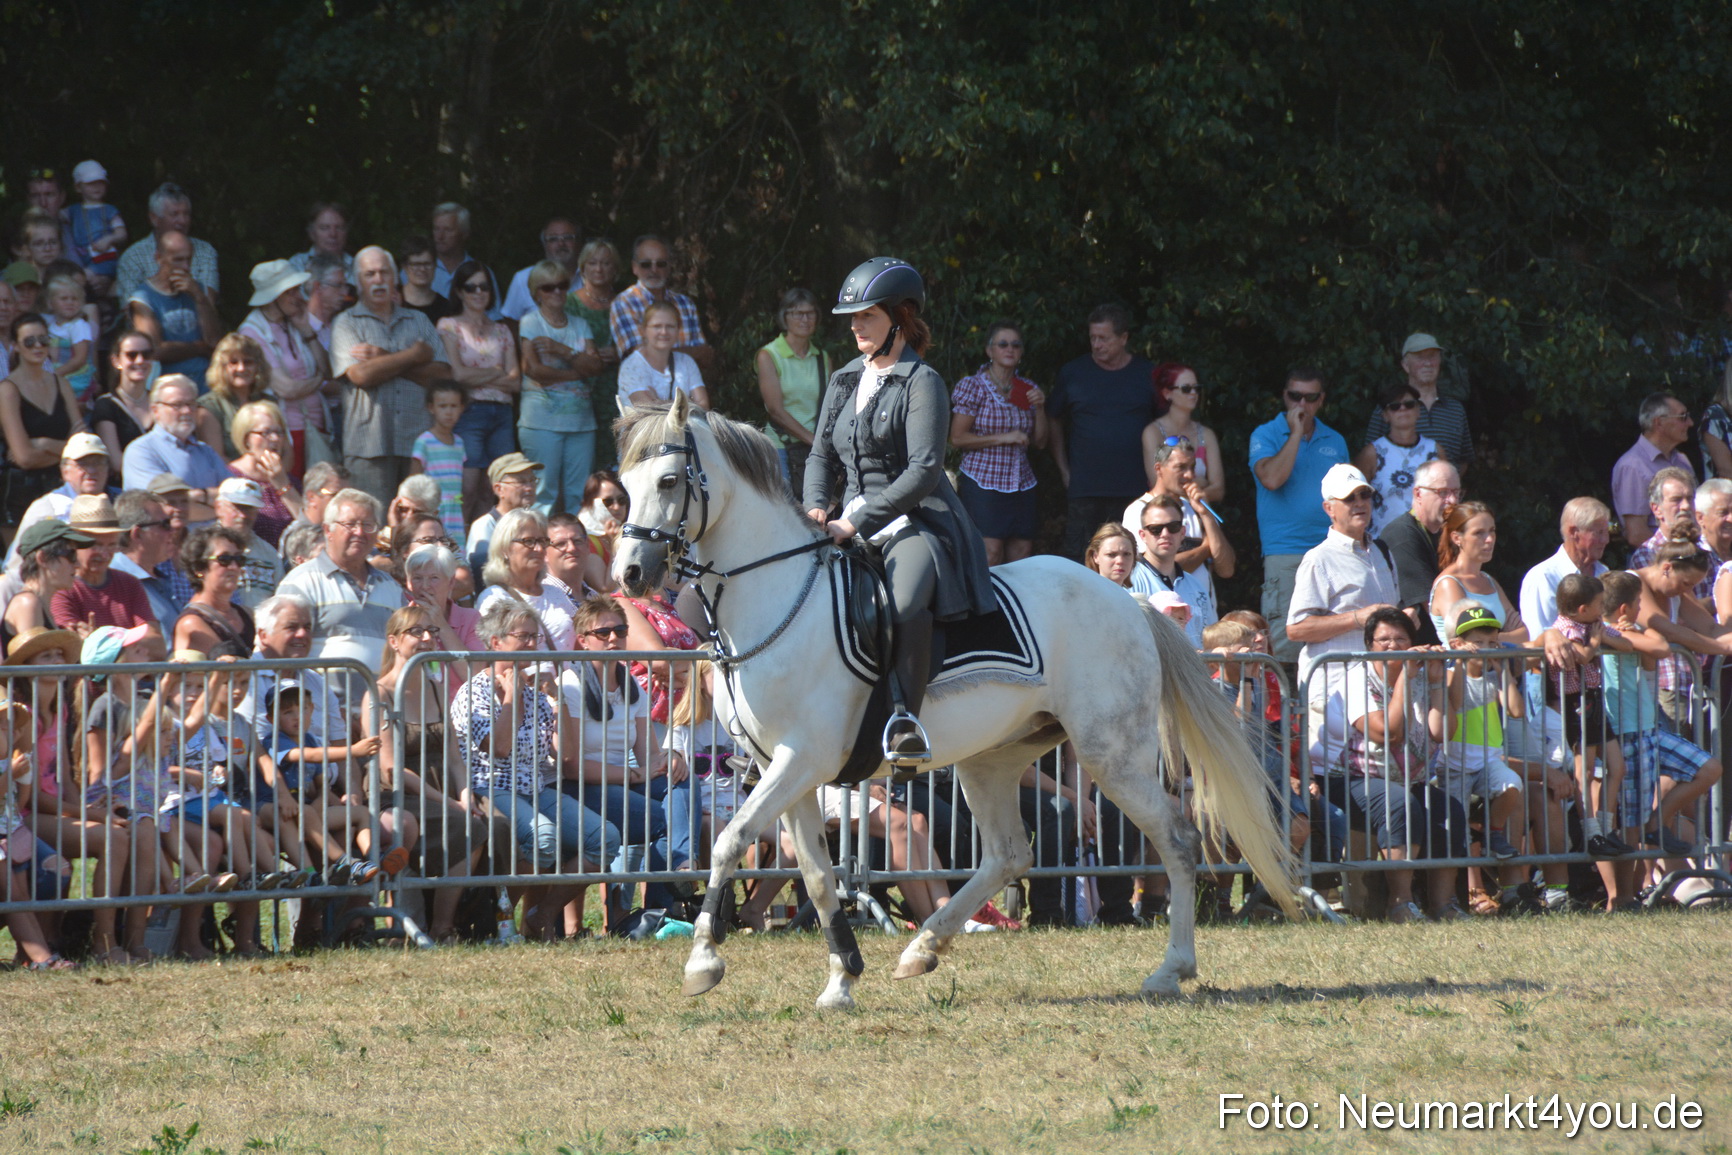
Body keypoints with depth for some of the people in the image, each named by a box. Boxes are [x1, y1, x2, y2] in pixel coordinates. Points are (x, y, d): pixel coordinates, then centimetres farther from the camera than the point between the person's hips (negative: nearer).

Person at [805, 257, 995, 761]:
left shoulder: (921, 383, -6)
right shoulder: (843, 382, 16)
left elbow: (923, 471, -15)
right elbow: (822, 457, 21)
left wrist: (857, 522, -20)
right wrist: (817, 509, -1)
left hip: (917, 524, -8)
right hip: (855, 528, 8)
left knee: (905, 601, -38)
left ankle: (907, 719, -34)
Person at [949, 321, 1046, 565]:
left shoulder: (1028, 390, 13)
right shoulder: (973, 386, -2)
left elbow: (1040, 442, 15)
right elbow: (957, 438, -7)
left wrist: (1039, 408, -2)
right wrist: (1003, 438, -13)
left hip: (1021, 484, 5)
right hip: (983, 481, -5)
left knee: (1022, 554, -1)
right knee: (990, 554, -13)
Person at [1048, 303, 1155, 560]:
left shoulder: (1148, 375, 4)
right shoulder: (1073, 373, 5)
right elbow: (1054, 422, 14)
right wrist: (1064, 470, 7)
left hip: (1134, 489, 0)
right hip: (1084, 490, 0)